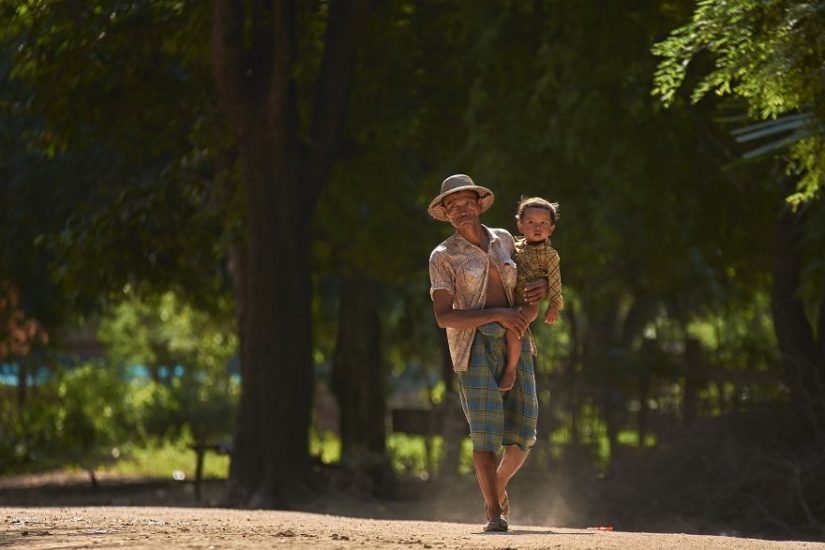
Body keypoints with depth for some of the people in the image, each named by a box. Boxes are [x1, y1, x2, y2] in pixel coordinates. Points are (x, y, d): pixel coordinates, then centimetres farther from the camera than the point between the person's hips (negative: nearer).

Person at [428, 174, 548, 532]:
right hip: (474, 345, -4)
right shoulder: (443, 257, -3)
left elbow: (531, 280, 23)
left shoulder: (504, 240, 11)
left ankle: (499, 486, 29)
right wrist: (498, 315, -20)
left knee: (523, 435, 0)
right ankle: (495, 514, -6)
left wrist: (542, 286, -3)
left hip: (514, 342, 4)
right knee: (486, 430, -14)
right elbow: (443, 317, -12)